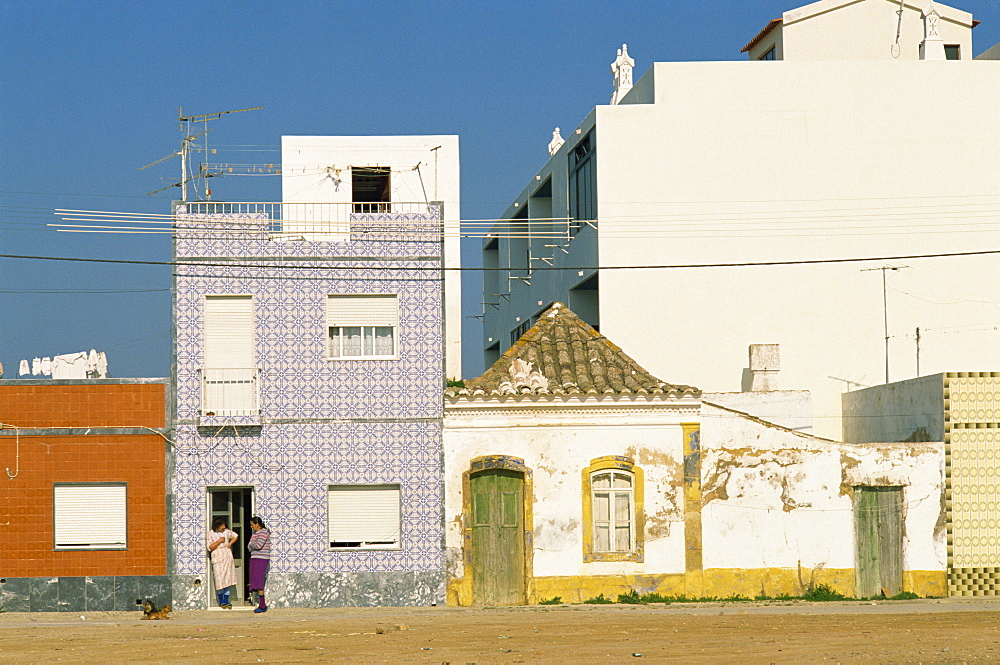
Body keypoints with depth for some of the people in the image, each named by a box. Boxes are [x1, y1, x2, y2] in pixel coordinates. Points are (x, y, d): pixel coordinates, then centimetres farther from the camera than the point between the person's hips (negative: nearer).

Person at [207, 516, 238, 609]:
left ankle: (226, 601, 8)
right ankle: (221, 601, 9)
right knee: (220, 580, -7)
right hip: (218, 559, -4)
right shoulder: (211, 534, -4)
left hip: (228, 558, 4)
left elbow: (235, 536, 25)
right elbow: (210, 548, -10)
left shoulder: (226, 531, 7)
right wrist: (219, 541, -16)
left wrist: (230, 543, 8)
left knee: (228, 579, 1)